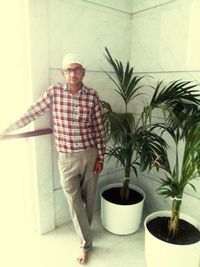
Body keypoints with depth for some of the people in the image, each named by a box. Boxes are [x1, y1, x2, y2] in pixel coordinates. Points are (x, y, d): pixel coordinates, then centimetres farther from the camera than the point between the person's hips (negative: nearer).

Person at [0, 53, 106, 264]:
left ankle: (83, 230, 45)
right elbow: (31, 114, 2)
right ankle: (86, 244, 28)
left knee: (88, 198, 17)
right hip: (66, 158, 0)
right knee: (74, 202, 7)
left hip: (90, 156, 1)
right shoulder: (53, 92, -5)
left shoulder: (92, 96, -5)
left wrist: (100, 158, -1)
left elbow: (99, 129, -1)